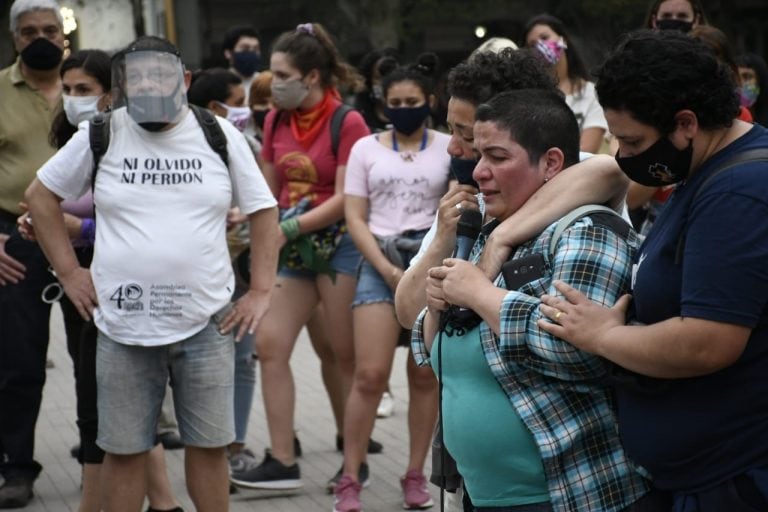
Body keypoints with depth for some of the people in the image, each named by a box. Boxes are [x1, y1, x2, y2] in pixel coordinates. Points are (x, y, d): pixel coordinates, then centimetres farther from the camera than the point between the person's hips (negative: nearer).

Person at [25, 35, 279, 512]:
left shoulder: (220, 135, 2)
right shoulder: (100, 135, 1)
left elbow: (264, 210, 8)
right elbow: (41, 195, 12)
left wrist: (261, 290, 0)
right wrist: (69, 272, 5)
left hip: (206, 324, 0)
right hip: (122, 327, 0)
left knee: (208, 445, 6)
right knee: (124, 449, 6)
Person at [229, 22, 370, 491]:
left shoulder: (347, 122, -12)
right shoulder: (277, 120, 6)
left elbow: (345, 199, -16)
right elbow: (270, 188, 12)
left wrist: (288, 228, -21)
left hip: (339, 243, -6)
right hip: (294, 247, 6)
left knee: (349, 357, 2)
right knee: (270, 345, 0)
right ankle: (283, 462, 5)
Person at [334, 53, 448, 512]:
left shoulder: (448, 148, 6)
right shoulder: (366, 148, 8)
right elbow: (355, 218, 4)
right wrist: (388, 270, -7)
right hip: (379, 264, 0)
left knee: (425, 375, 3)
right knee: (370, 375, -7)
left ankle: (416, 475, 13)